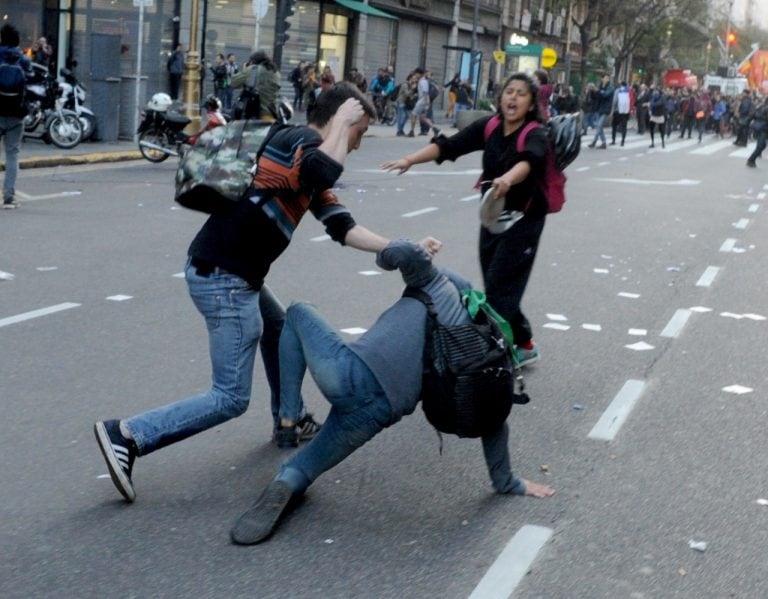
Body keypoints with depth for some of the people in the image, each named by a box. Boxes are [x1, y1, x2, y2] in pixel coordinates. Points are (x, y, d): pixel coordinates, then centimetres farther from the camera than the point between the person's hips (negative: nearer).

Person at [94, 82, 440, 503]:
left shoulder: (308, 154, 20)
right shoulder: (300, 139, -9)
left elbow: (342, 227, 18)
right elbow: (326, 172, -33)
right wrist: (342, 120, -15)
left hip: (230, 275, 10)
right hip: (222, 278, -10)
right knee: (231, 398, -7)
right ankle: (127, 436, -9)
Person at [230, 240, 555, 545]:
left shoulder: (439, 285, 14)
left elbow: (405, 252, -5)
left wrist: (385, 255, 19)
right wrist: (506, 483, 26)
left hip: (350, 371, -2)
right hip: (372, 413, 2)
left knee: (298, 314, 31)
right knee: (304, 469, 25)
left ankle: (288, 418, 18)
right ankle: (285, 485, -14)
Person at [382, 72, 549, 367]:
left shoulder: (535, 135, -20)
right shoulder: (488, 127, -6)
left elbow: (529, 161, -42)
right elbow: (448, 145, -15)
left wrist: (508, 179, -64)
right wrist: (409, 160, -30)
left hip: (523, 220, -6)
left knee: (500, 290, -10)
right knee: (495, 287, 11)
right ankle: (522, 344, 27)